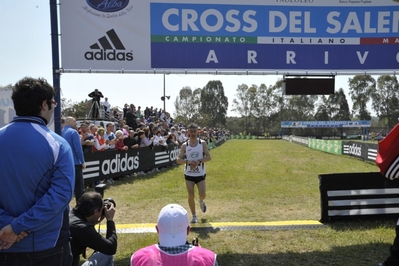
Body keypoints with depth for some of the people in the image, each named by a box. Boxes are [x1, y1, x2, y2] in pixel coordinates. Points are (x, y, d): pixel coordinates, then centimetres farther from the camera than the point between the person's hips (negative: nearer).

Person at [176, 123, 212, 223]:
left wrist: (198, 161, -24)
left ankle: (201, 202, 34)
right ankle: (194, 216, 17)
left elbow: (208, 157, -9)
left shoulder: (202, 143, -3)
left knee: (202, 195, -4)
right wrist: (188, 161, -23)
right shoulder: (185, 145, -2)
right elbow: (178, 160, -5)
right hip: (189, 174, 0)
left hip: (200, 174, 0)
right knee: (191, 196, -2)